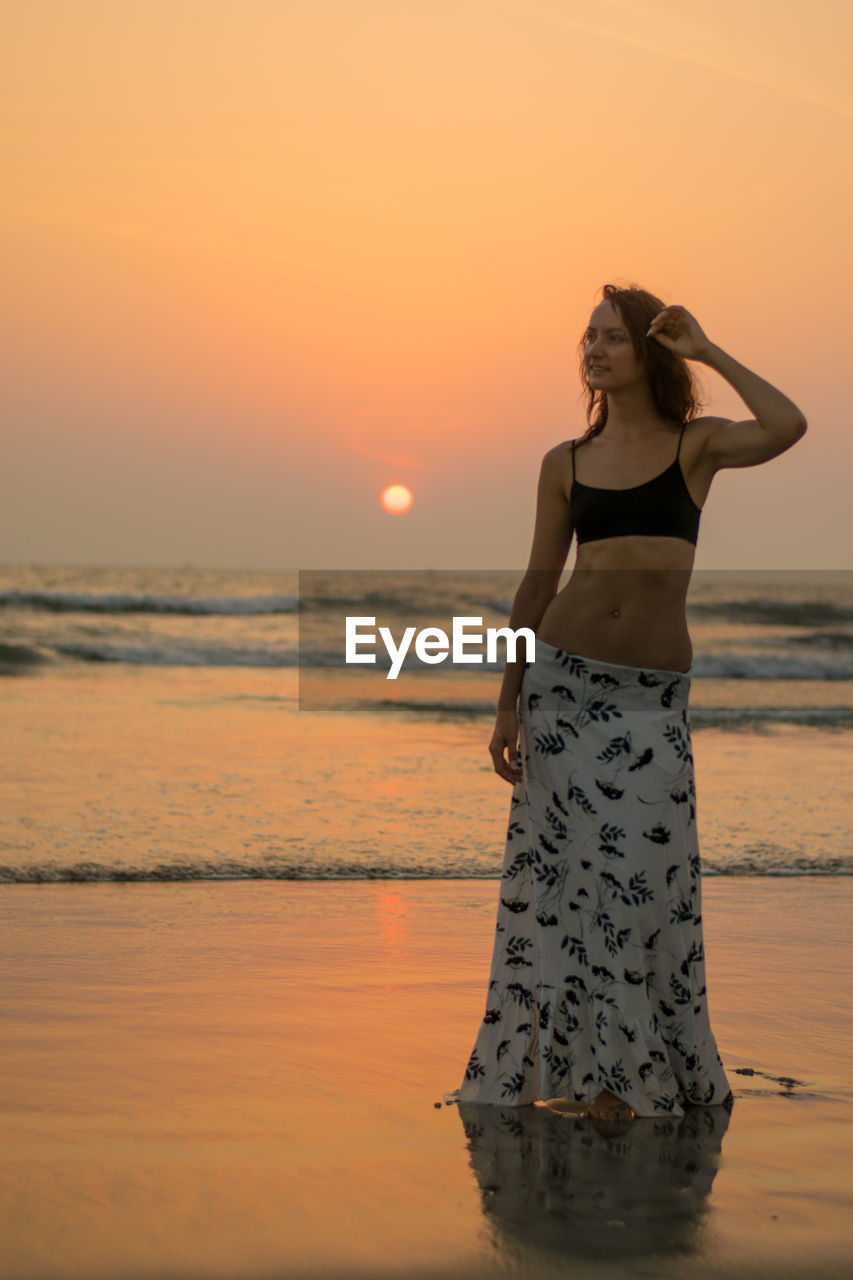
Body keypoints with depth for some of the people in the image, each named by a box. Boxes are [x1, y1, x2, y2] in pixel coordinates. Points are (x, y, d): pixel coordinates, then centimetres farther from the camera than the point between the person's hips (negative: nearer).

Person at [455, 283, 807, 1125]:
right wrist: (508, 704, 4)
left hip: (654, 694, -2)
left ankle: (632, 1073, 11)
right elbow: (538, 584, 9)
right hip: (565, 675, 2)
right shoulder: (566, 463, 8)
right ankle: (580, 1064, 15)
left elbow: (786, 428, -18)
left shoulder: (697, 445, 3)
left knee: (644, 873, -3)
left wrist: (709, 353, -8)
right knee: (566, 869, 3)